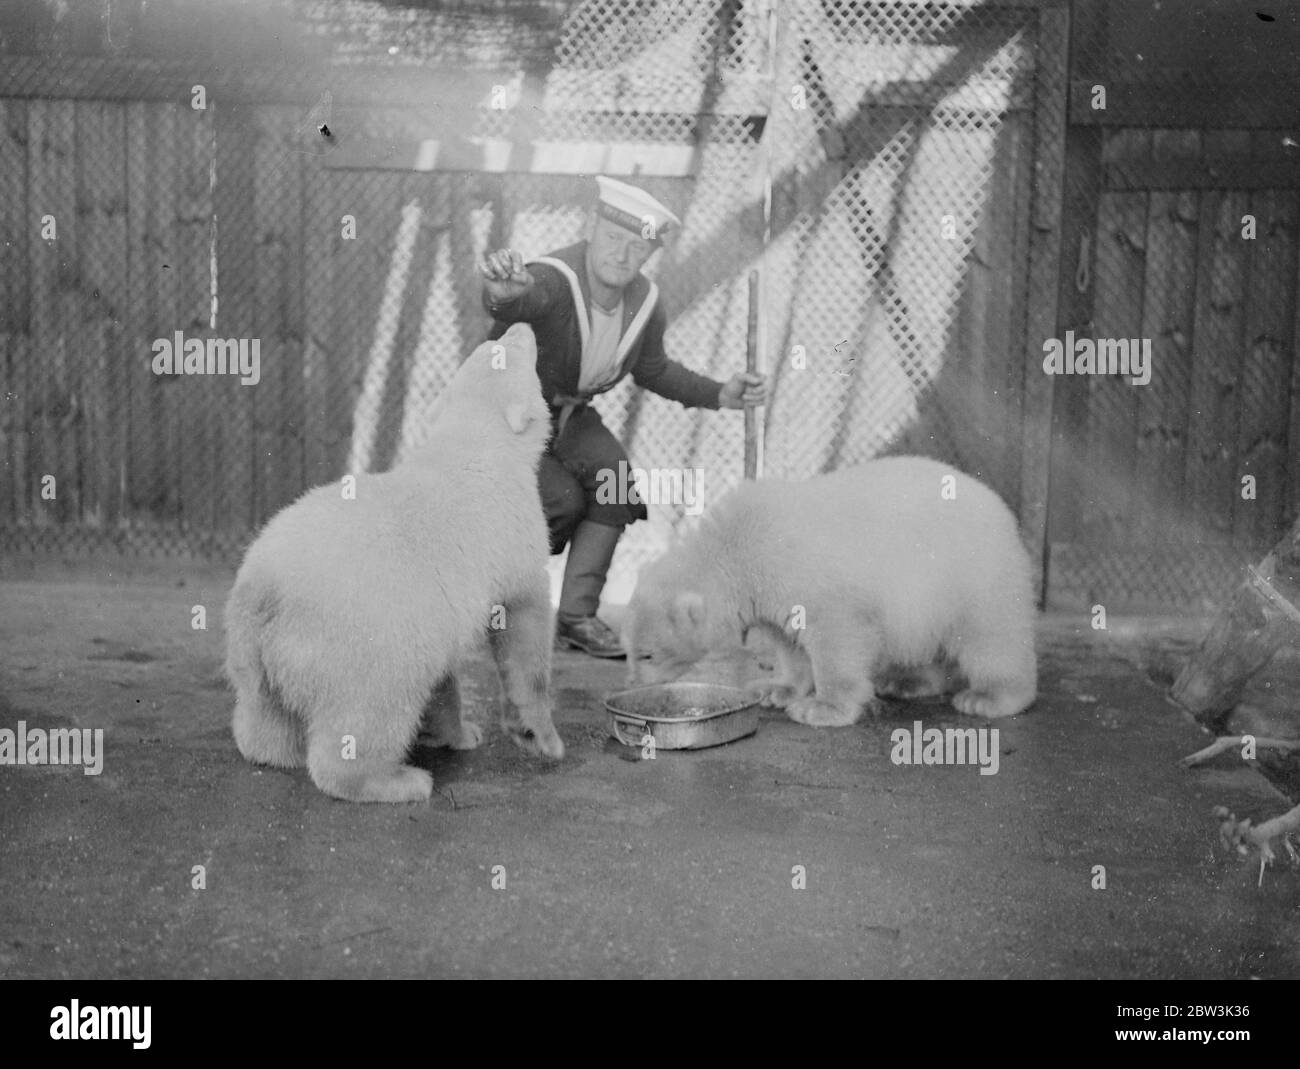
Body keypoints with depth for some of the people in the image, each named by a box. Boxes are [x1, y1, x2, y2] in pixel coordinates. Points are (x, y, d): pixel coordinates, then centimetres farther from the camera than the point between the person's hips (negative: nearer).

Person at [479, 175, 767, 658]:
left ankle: (576, 615, -12)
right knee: (562, 499, -25)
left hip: (566, 412, 5)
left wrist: (720, 395, -7)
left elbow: (654, 370, 6)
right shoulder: (551, 280, -34)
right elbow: (524, 298, -60)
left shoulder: (645, 302, -13)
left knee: (615, 480, -21)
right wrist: (503, 290, -85)